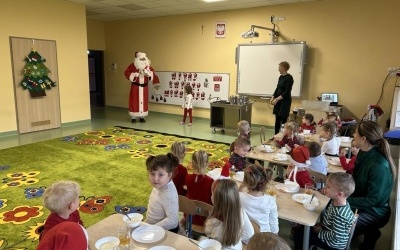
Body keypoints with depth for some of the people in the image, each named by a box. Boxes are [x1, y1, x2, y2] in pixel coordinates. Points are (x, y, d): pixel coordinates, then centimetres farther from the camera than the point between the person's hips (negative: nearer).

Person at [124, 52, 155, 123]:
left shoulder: (147, 66, 2)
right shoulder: (133, 66, -9)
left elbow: (152, 72, 9)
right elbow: (127, 72, -7)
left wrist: (148, 73, -12)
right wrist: (134, 75, -20)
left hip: (144, 86, 4)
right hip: (135, 86, -3)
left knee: (144, 101, 6)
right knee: (134, 101, -1)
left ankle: (142, 117, 16)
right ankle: (133, 117, 7)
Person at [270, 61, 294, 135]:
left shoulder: (289, 77, -15)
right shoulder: (280, 77, 11)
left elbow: (287, 91, -20)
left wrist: (277, 99, -23)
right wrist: (273, 97, -1)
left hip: (285, 101, -8)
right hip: (278, 101, 8)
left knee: (283, 120, -5)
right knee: (277, 120, 11)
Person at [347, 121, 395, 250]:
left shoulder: (379, 166, -29)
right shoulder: (363, 153, -4)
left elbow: (373, 200, -24)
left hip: (373, 212, -8)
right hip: (360, 201, 8)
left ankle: (370, 232, 8)